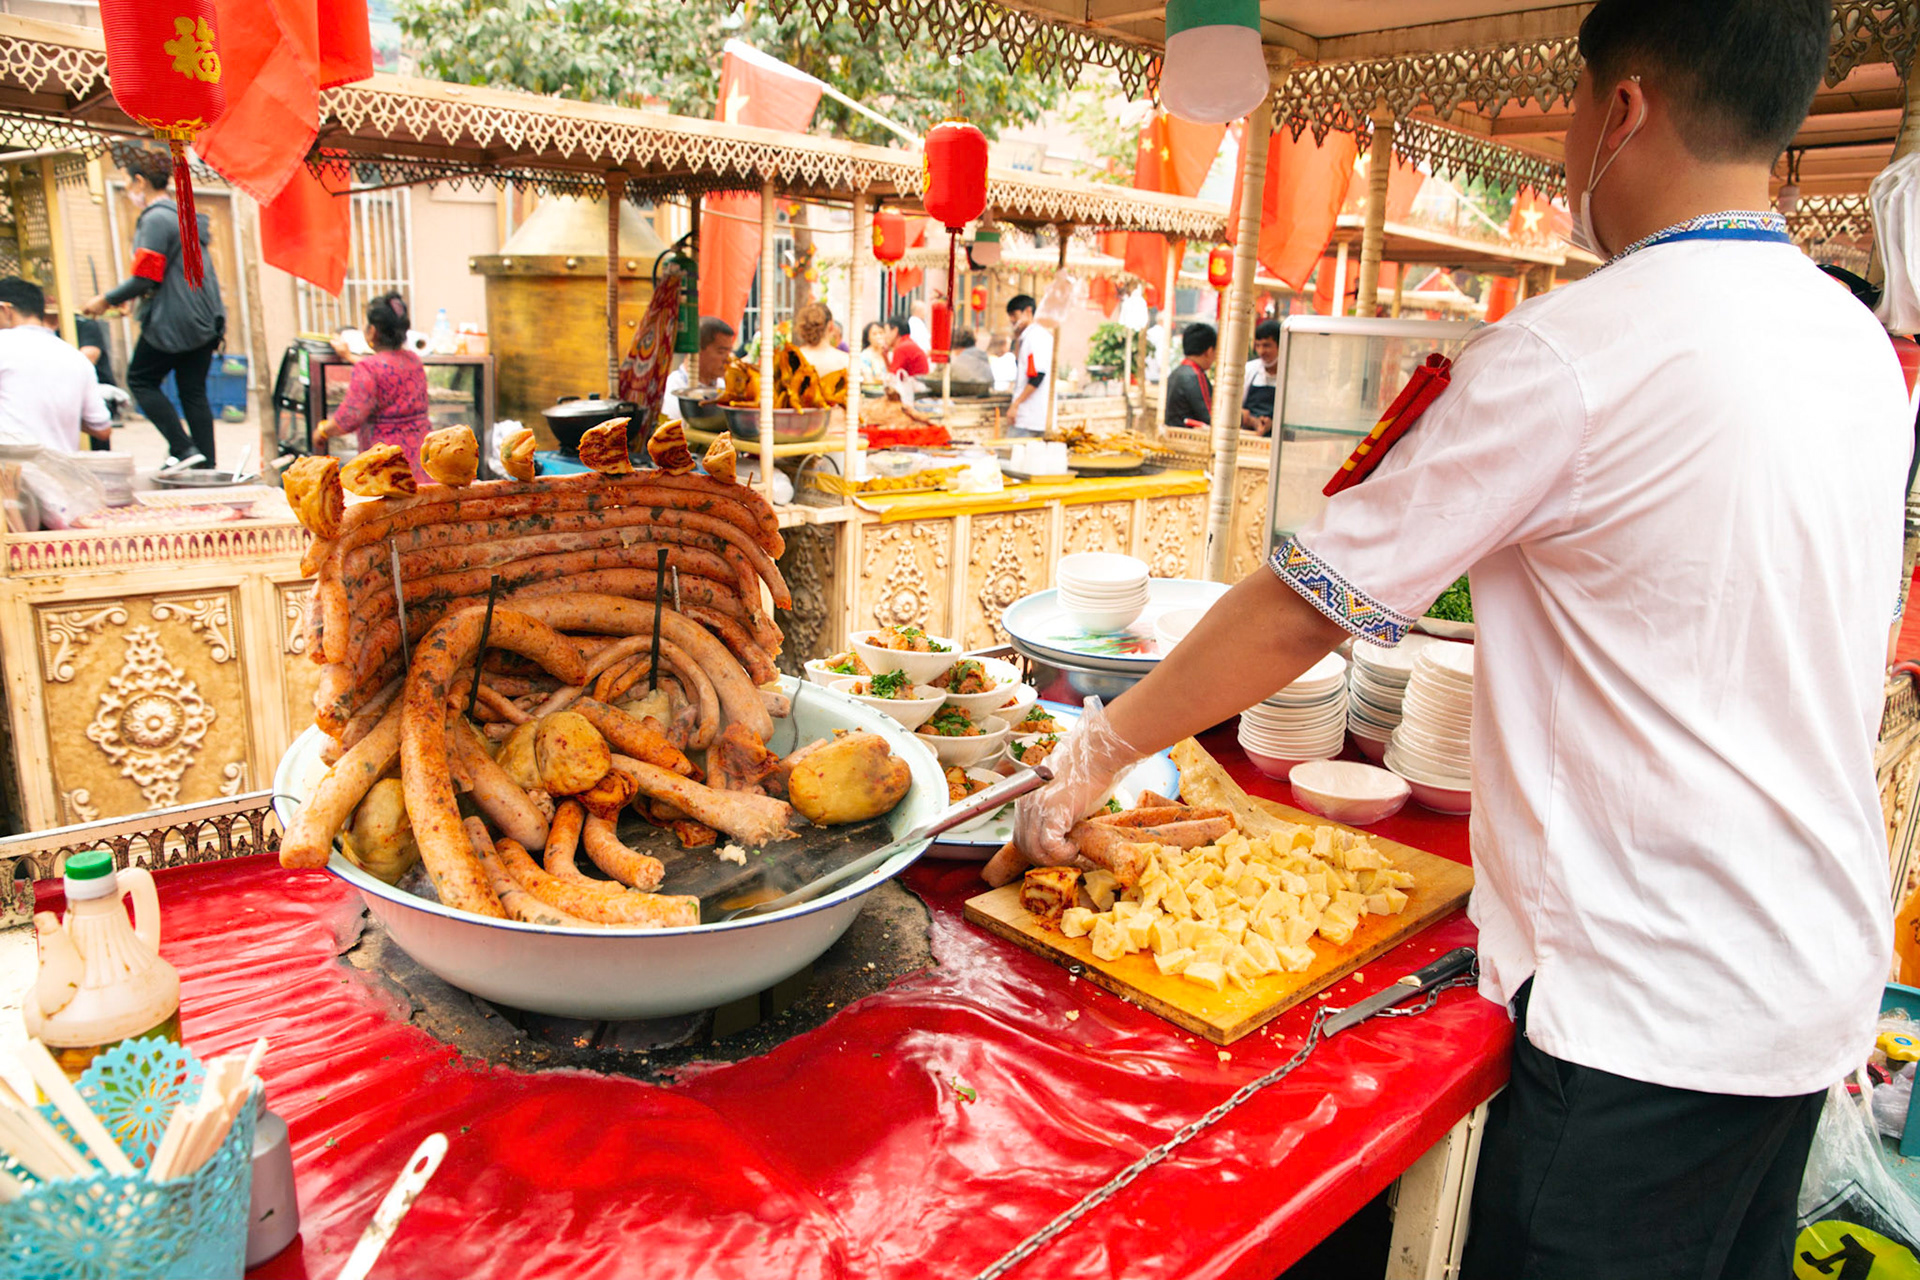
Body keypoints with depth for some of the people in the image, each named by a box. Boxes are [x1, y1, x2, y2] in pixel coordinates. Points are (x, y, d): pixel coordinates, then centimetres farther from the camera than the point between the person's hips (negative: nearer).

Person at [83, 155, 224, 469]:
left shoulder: (155, 219, -12)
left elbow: (145, 278, -15)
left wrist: (107, 300, 0)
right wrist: (127, 297, 26)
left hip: (173, 321, -8)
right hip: (206, 320, 8)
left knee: (140, 379, 7)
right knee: (193, 392, 9)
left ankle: (183, 448, -3)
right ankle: (207, 464, 6)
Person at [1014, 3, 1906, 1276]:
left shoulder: (1572, 350, -20)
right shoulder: (1865, 347, 6)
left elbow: (1303, 609, -17)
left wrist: (1101, 750, -5)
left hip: (1650, 1013, -8)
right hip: (1827, 980, 9)